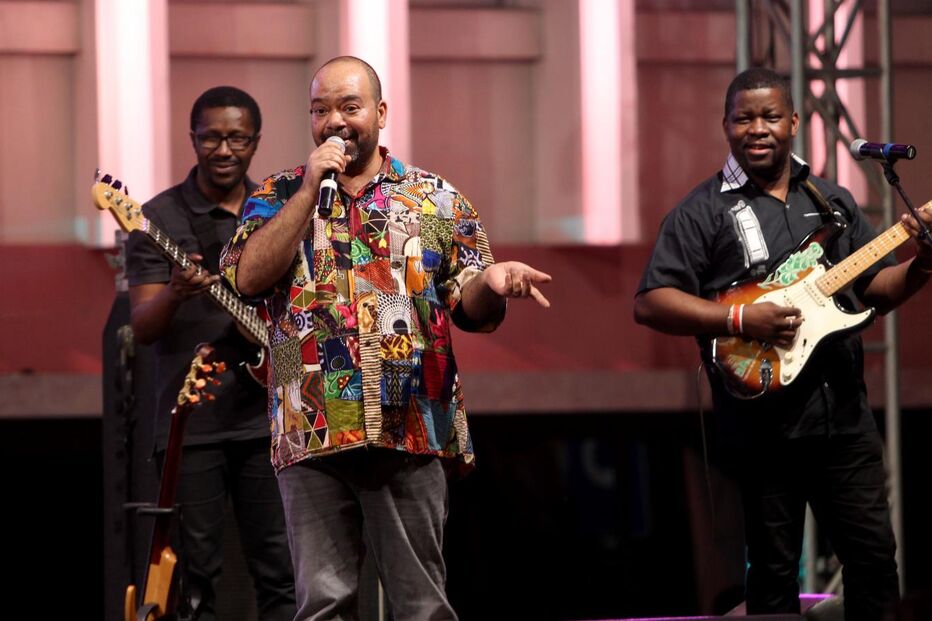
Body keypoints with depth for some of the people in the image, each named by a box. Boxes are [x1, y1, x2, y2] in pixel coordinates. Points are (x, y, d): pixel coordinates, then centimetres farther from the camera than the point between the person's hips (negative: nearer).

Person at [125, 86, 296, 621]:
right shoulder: (160, 218, 0)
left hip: (268, 416, 3)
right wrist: (174, 295, -29)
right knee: (196, 574, 0)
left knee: (280, 569, 1)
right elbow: (142, 328, -8)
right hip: (190, 424, -3)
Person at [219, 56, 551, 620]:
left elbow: (470, 310, 8)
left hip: (413, 430, 0)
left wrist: (490, 282, -16)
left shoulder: (437, 199, 11)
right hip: (314, 432, 0)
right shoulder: (277, 196, 11)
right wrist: (310, 190, -7)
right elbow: (248, 277, -6)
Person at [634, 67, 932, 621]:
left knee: (875, 555, 4)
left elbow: (875, 288, 17)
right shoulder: (703, 212, -2)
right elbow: (651, 304, -7)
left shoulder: (833, 201, 13)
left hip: (845, 415, 4)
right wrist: (740, 319, -17)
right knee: (774, 571, 4)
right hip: (763, 424, -4)